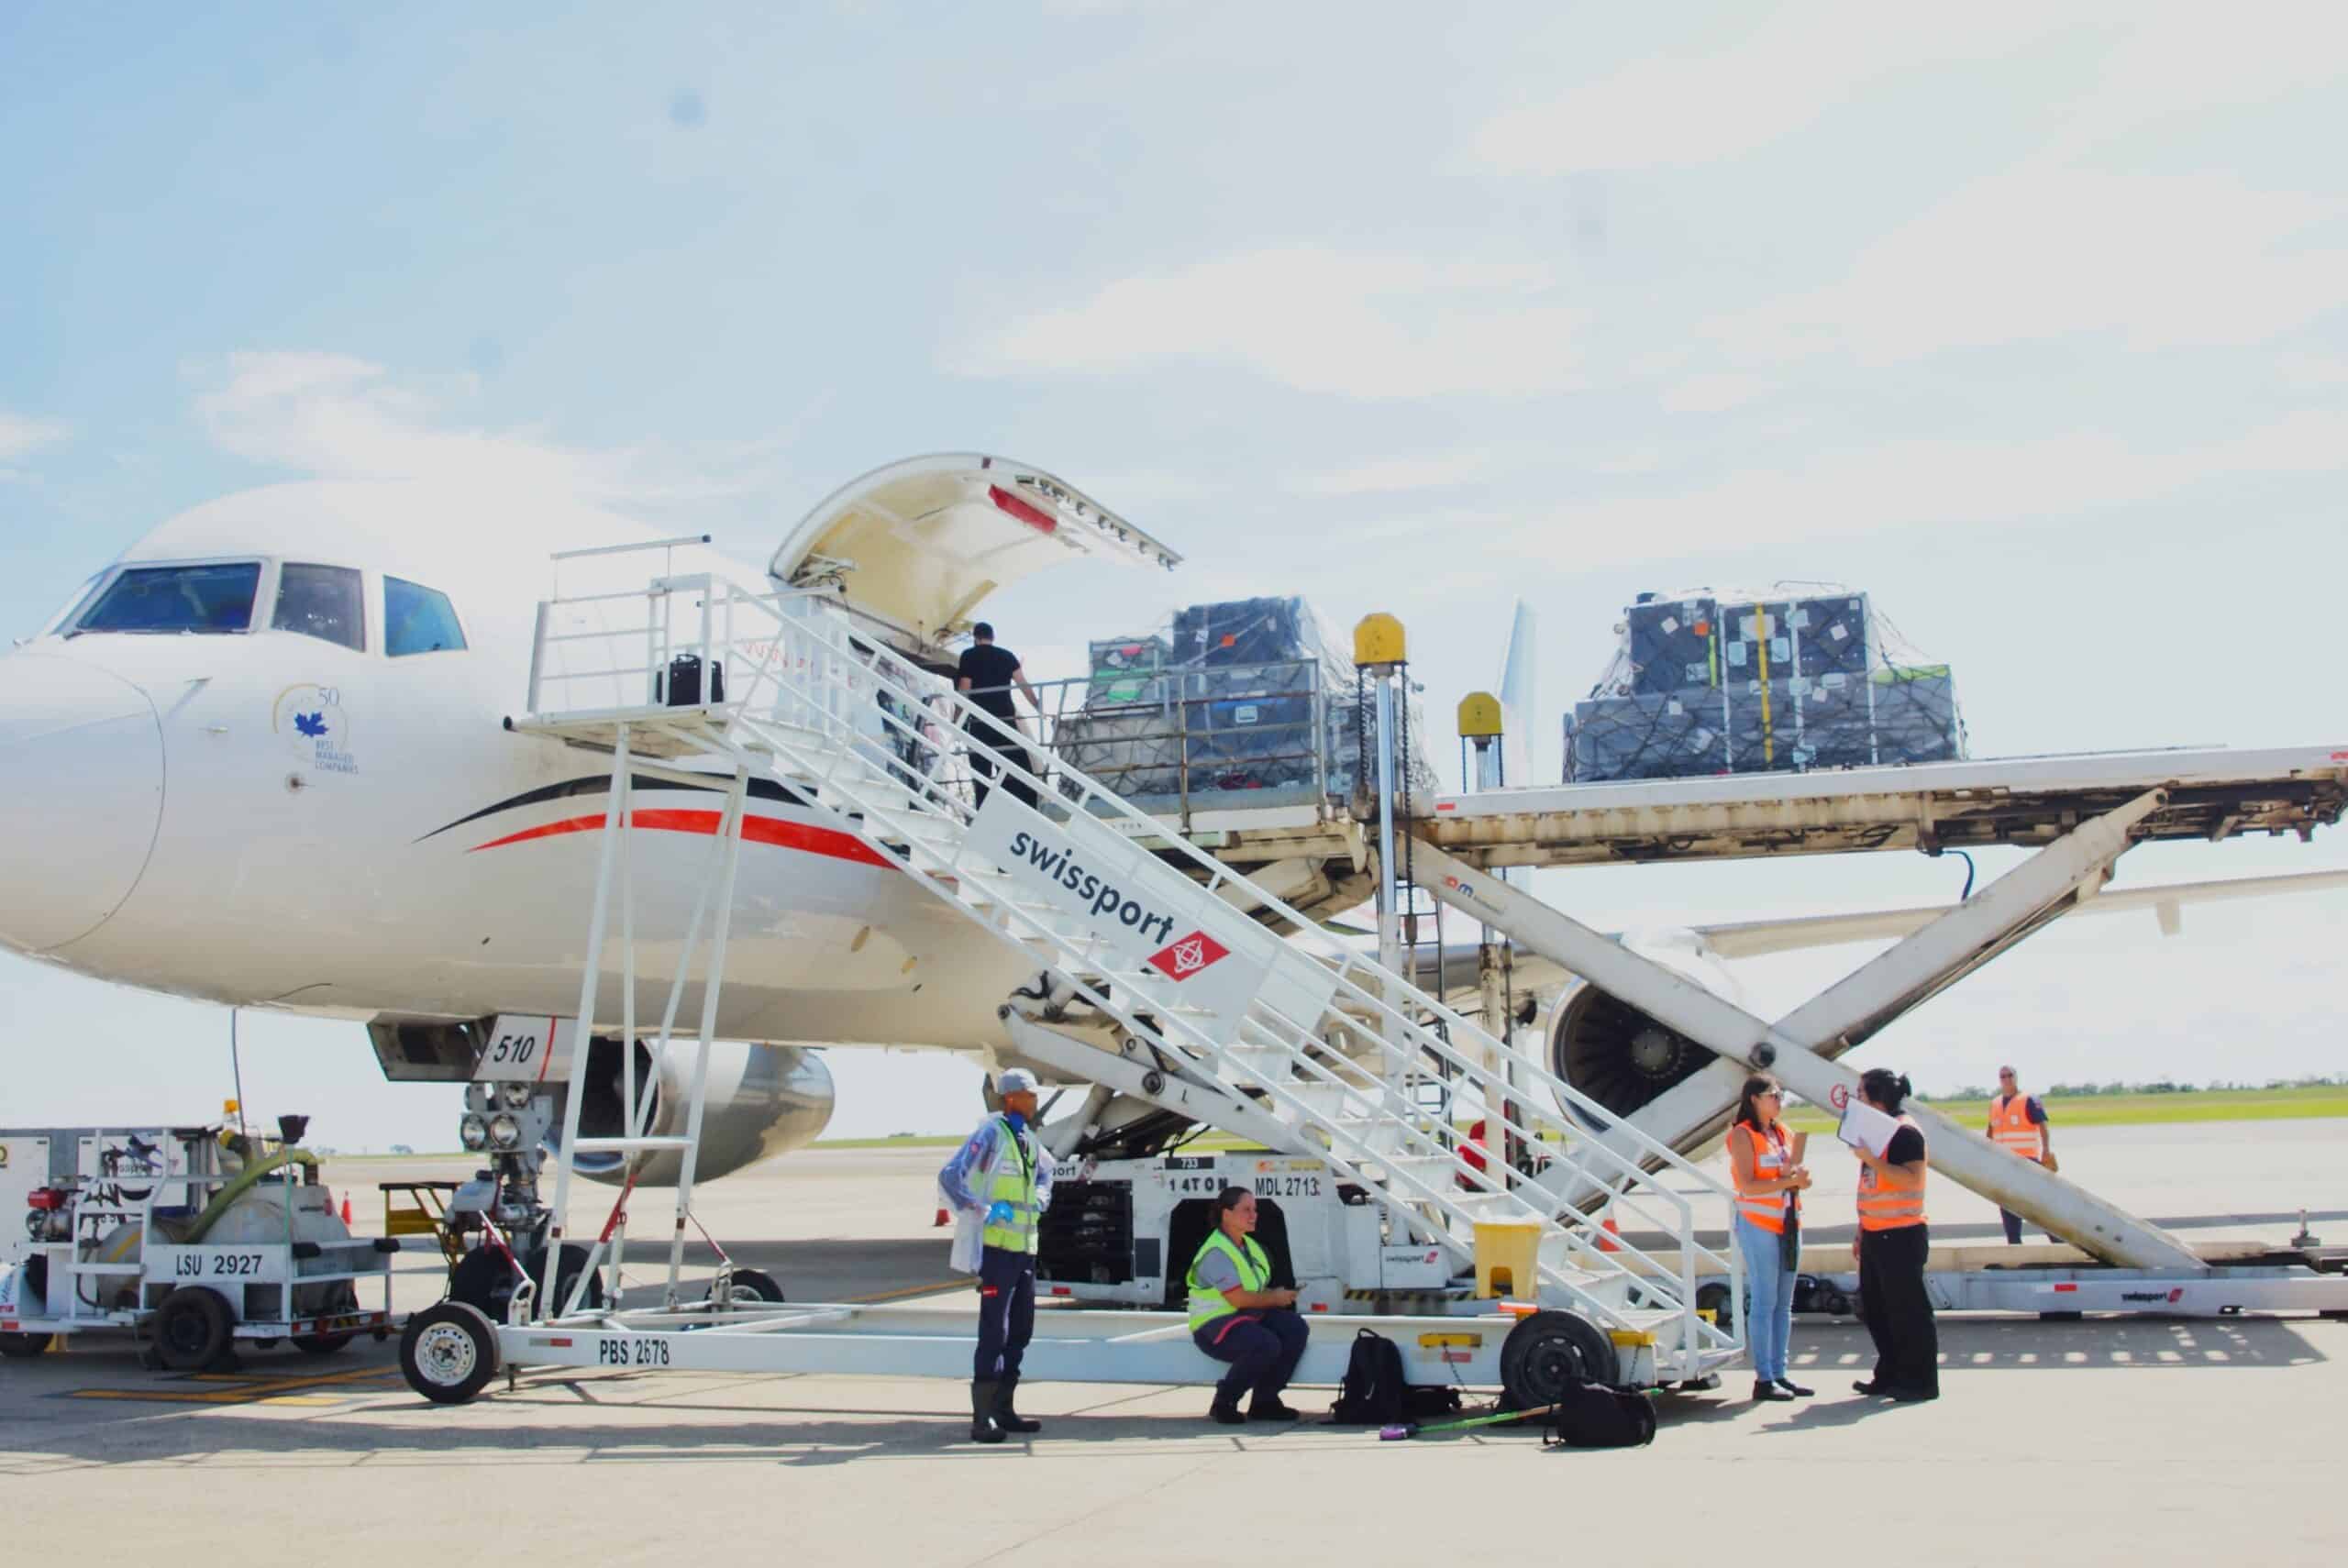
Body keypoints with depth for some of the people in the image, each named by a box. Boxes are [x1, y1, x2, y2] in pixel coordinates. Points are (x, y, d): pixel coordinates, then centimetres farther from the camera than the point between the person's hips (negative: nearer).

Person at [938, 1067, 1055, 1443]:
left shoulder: (1028, 1137, 10)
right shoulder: (991, 1134, -14)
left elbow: (1044, 1170, 31)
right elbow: (949, 1177, -21)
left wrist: (1040, 1200, 13)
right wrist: (984, 1213, -22)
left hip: (1025, 1247, 8)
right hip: (997, 1247, -8)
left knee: (1020, 1331, 12)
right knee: (994, 1332, -8)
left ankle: (1003, 1410, 21)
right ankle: (982, 1418, -3)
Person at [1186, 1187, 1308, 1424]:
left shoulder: (1250, 1245, 13)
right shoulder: (1216, 1252, -19)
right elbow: (1237, 1298, -25)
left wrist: (1278, 1295, 0)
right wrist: (1275, 1299, -12)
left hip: (1249, 1317, 9)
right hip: (1214, 1326, -9)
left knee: (1296, 1328, -11)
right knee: (1267, 1344, -33)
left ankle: (1265, 1401, -2)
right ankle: (1223, 1403, -14)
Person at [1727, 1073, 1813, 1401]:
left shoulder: (1782, 1132, 14)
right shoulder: (1743, 1134, -8)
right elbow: (1747, 1185, -17)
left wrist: (1799, 1177, -1)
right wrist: (1788, 1181, -21)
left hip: (1787, 1223, 7)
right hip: (1758, 1225, -7)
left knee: (1784, 1303, 8)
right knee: (1764, 1302, -5)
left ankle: (1780, 1372, 14)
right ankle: (1763, 1378, -2)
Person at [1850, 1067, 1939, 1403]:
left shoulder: (1905, 1131, -12)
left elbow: (1911, 1178, -25)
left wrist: (1871, 1159, -26)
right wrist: (1862, 1232, 21)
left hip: (1901, 1235, -10)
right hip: (1876, 1235, 10)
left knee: (1908, 1309, -4)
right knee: (1875, 1309, 13)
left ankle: (1921, 1381, 3)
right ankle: (1890, 1376, 22)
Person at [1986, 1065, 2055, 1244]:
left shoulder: (2029, 1100, -5)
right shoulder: (1994, 1104, 14)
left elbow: (2042, 1126, -13)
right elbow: (1991, 1132, 21)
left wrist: (2046, 1150, -25)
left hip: (2027, 1161, -7)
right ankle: (2014, 1243, 17)